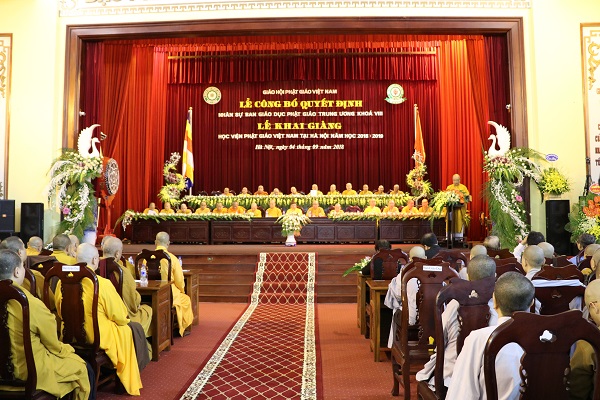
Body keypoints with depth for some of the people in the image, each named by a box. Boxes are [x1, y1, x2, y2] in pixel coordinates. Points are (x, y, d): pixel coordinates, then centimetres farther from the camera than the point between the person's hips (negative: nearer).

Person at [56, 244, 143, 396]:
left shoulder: (63, 281, -7)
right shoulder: (103, 283, -22)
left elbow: (60, 312, 10)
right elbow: (120, 317, -13)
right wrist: (123, 319, 10)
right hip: (97, 338, -5)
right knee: (126, 331, 22)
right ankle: (126, 382, 29)